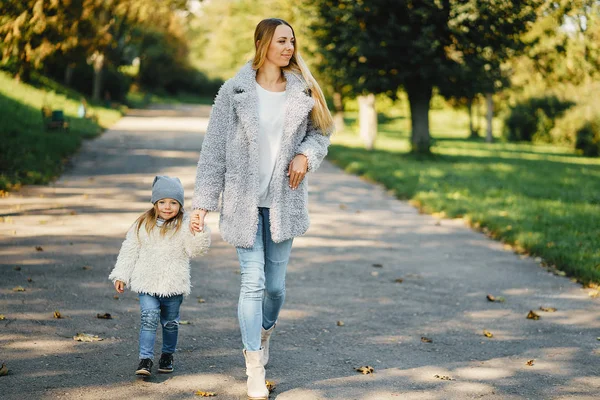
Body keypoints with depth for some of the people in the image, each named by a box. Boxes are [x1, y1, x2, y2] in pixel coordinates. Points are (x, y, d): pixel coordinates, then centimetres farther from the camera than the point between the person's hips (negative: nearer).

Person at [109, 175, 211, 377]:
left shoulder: (185, 224, -6)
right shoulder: (143, 224, 1)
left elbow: (195, 250, -13)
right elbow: (130, 250, 7)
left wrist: (199, 232, -29)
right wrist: (121, 276, 7)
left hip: (174, 284, 0)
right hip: (147, 283, 0)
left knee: (170, 322, 14)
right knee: (149, 318, -12)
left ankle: (167, 355, 33)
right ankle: (145, 359, -11)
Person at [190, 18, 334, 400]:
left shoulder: (303, 92, 3)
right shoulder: (234, 91, -4)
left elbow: (320, 131, 15)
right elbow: (214, 150, -3)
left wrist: (306, 154, -8)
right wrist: (203, 203, -6)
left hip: (284, 201, 3)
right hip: (244, 201, -2)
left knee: (276, 284, 8)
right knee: (253, 281, -7)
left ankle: (265, 333, 40)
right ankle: (255, 368, 4)